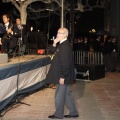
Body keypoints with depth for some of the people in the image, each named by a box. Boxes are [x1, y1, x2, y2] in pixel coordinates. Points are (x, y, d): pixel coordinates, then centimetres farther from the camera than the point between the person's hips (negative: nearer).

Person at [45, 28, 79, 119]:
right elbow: (52, 51, 16)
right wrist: (54, 44, -3)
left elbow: (65, 63, -25)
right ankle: (73, 112, 27)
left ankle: (58, 114, 20)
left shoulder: (65, 46, -22)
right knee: (67, 94, 17)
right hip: (65, 75, 10)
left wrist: (62, 77, -23)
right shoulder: (61, 44, 9)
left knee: (59, 95, 5)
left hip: (62, 76, -10)